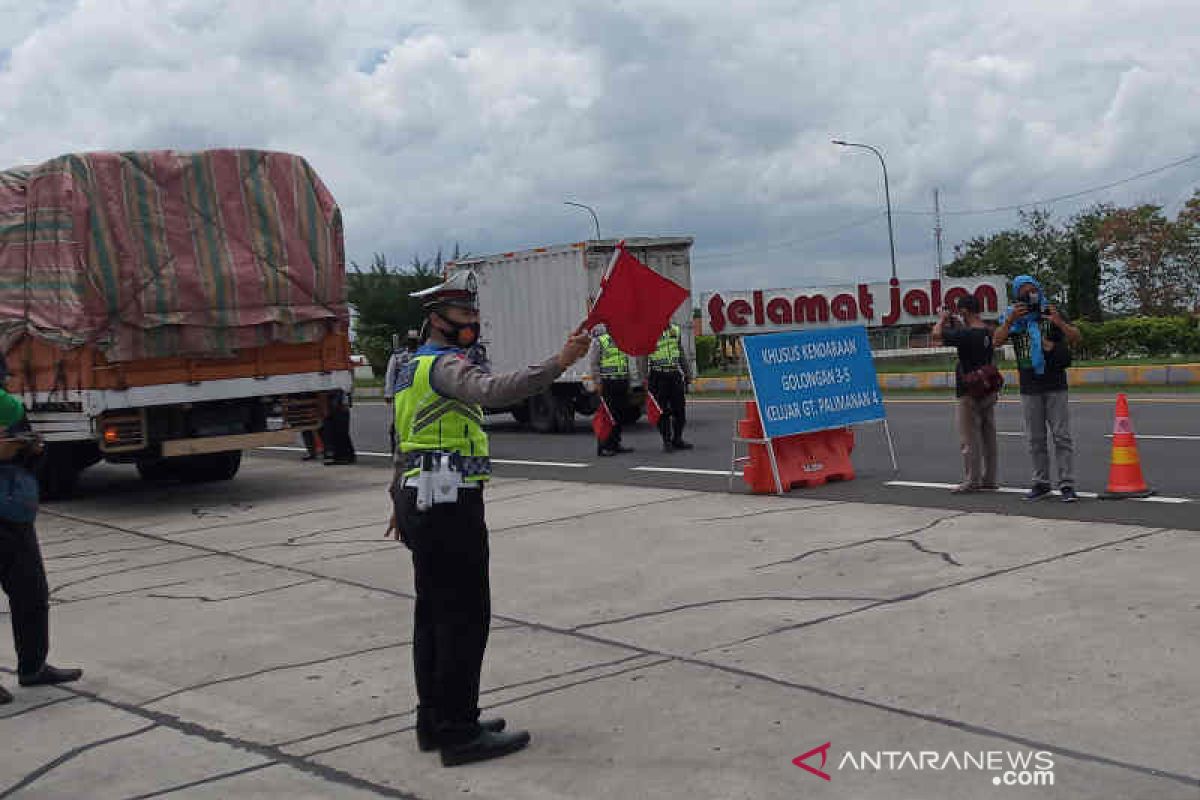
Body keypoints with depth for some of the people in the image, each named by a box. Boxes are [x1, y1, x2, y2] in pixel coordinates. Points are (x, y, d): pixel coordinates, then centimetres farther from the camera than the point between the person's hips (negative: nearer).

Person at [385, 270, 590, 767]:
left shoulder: (415, 367, 20)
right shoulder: (445, 364, -12)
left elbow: (403, 443, 26)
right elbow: (493, 391, -34)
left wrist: (400, 500, 33)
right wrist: (558, 363, -40)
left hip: (418, 501, 11)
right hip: (450, 503, -11)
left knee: (432, 612, 15)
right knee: (465, 615, -7)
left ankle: (434, 721, 24)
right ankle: (459, 733, -3)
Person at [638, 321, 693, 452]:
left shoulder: (676, 330, 13)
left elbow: (682, 354, 20)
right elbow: (642, 358, -4)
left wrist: (688, 374, 18)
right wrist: (644, 378, -9)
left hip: (676, 375, 5)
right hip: (658, 376, -5)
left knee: (680, 409, 6)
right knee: (663, 411, 0)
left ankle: (677, 439, 18)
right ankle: (666, 441, 7)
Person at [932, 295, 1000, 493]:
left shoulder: (966, 334, -20)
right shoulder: (988, 332, 5)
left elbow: (937, 335, -24)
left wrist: (942, 319, -6)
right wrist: (953, 324, 15)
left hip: (970, 393, -8)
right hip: (989, 391, 8)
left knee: (969, 439, -1)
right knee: (988, 437, 12)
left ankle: (972, 481, 3)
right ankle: (989, 480, 18)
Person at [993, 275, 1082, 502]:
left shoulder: (1051, 313, 0)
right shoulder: (1013, 317, 5)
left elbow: (1075, 338, -6)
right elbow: (997, 342, -7)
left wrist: (1060, 323, -25)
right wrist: (1010, 320, -20)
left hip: (1055, 387, -2)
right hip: (1029, 388, 2)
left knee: (1061, 436, -4)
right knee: (1036, 439, 9)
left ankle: (1067, 485, -4)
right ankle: (1041, 483, 17)